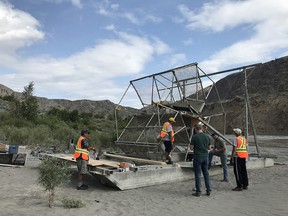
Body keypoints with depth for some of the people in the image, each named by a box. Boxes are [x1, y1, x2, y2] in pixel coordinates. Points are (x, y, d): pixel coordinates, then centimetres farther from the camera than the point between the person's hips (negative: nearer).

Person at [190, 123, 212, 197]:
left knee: (198, 174, 1)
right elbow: (209, 147, 11)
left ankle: (198, 191, 5)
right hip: (205, 157, 5)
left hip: (197, 157, -5)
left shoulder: (194, 137, -11)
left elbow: (191, 147, -8)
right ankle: (208, 190, 17)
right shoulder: (207, 136, 4)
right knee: (206, 173, 14)